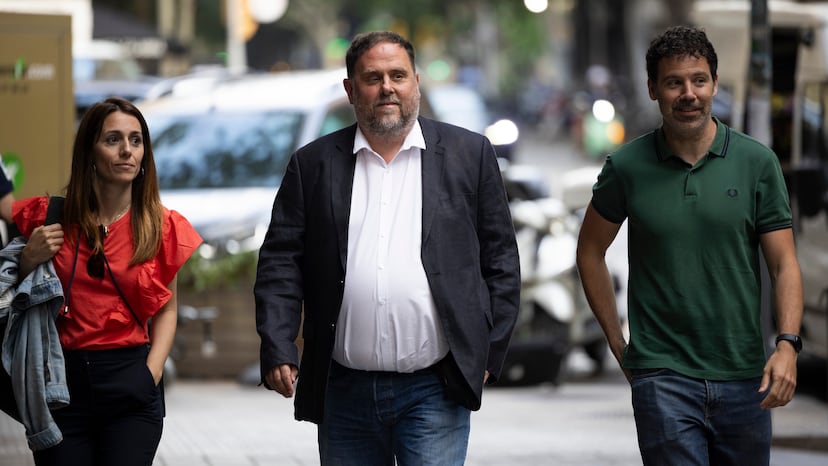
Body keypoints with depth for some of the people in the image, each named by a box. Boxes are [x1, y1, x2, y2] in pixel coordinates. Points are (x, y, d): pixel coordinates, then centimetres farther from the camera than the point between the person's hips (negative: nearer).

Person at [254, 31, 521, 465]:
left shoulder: (469, 154, 6)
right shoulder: (313, 164, 8)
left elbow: (500, 258, 7)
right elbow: (280, 261, 5)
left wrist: (489, 351, 2)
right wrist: (278, 349, -7)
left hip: (434, 391, -2)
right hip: (344, 392, 2)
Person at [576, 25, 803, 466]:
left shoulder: (757, 163, 1)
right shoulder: (627, 167, 0)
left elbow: (784, 265, 1)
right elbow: (590, 251, 14)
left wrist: (787, 344, -14)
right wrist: (617, 343, 10)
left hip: (743, 376, 2)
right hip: (662, 375, -2)